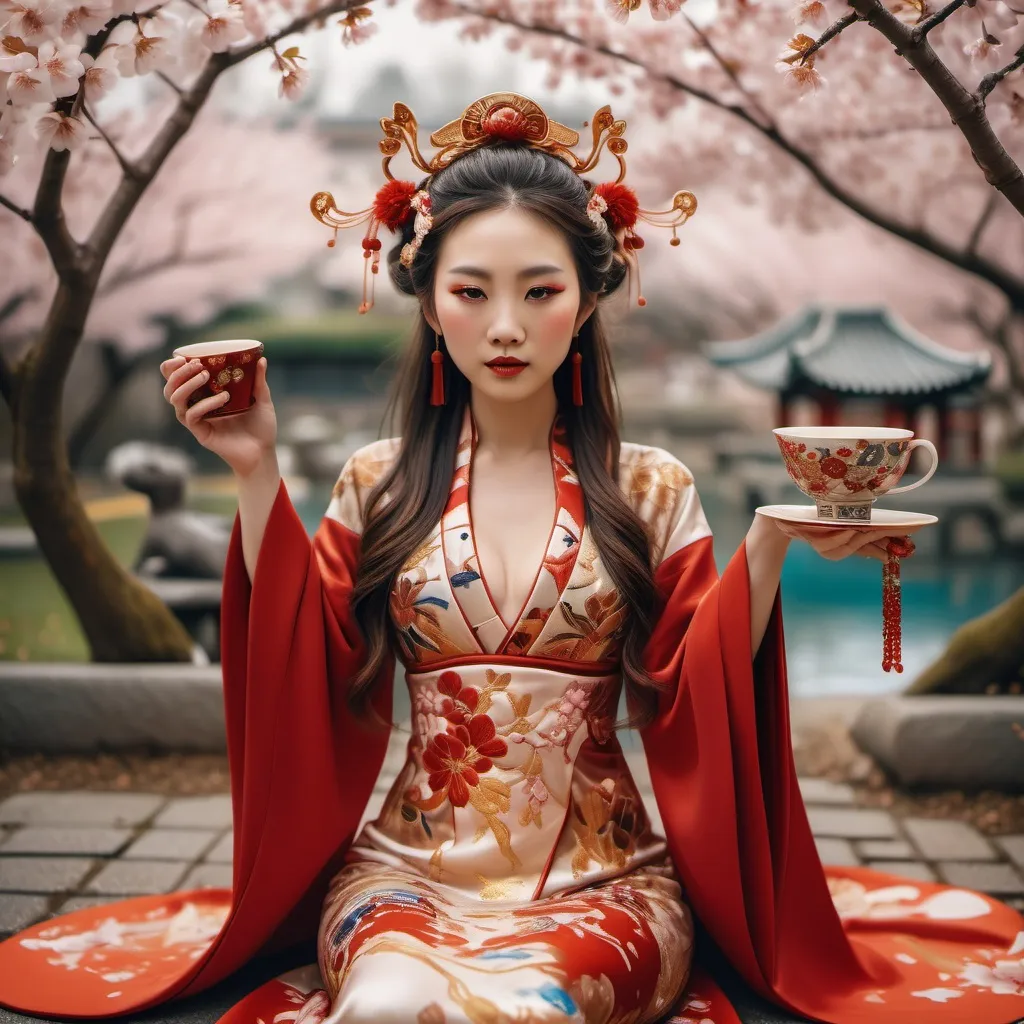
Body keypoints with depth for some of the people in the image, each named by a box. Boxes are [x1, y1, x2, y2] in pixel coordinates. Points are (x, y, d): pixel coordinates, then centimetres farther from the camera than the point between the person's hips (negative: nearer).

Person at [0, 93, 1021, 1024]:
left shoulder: (650, 489, 4)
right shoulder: (379, 485, 7)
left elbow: (692, 703, -1)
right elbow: (311, 675, 0)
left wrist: (769, 544, -15)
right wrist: (257, 477, -4)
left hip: (601, 880, 0)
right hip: (408, 868, 1)